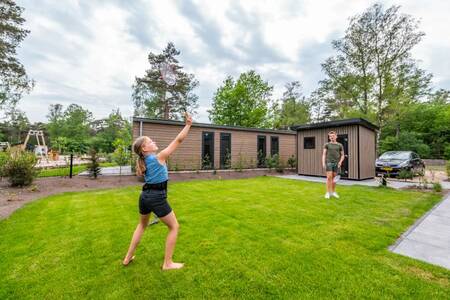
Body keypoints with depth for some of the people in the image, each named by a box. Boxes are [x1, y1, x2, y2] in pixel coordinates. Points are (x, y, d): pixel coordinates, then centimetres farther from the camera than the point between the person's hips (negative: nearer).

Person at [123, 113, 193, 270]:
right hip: (157, 197, -8)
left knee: (142, 225, 31)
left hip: (145, 196, 8)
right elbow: (178, 140, -15)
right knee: (174, 227, 9)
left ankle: (128, 258, 41)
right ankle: (167, 263, 17)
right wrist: (188, 124, -10)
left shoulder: (143, 161, 6)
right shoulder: (159, 157, -14)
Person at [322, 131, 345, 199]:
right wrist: (323, 163, -13)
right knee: (329, 177, -9)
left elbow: (342, 155, 12)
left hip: (336, 163, 2)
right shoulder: (326, 145, 5)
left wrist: (340, 162, -6)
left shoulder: (340, 145, 10)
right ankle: (328, 192, -3)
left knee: (334, 178, 6)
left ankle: (333, 192, 17)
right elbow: (324, 154, -1)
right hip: (329, 162, -2)